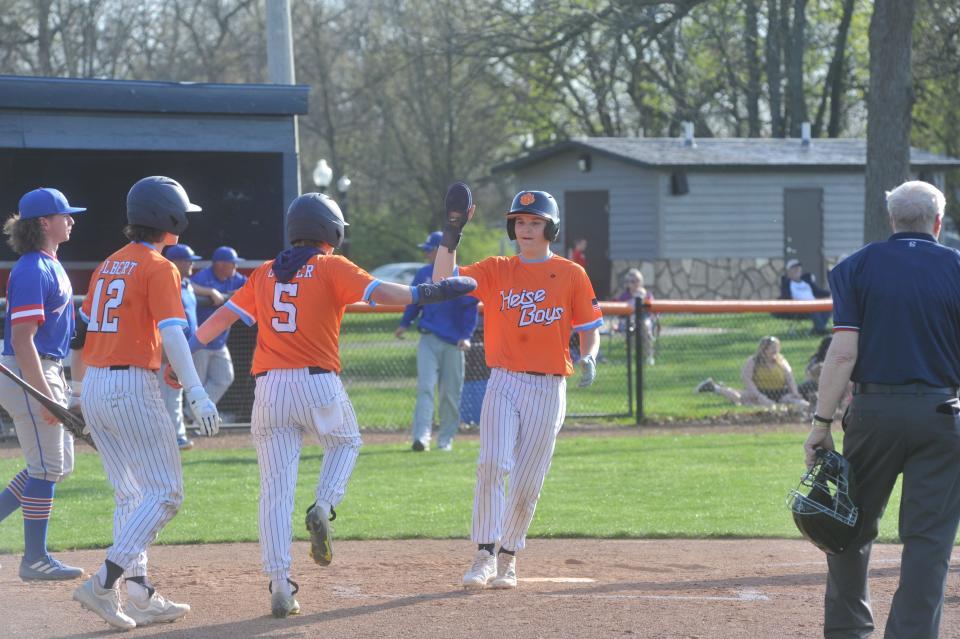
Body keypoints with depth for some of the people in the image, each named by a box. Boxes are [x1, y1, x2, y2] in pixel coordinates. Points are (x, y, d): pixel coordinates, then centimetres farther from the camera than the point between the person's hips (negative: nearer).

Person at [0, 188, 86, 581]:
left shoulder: (51, 266, 13)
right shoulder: (33, 271, -17)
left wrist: (56, 388, 21)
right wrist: (45, 395, -24)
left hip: (49, 372, 10)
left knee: (59, 465, 14)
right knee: (47, 467, -4)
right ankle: (35, 559, 3)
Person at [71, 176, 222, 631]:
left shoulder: (107, 266, 15)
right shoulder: (159, 268, -8)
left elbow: (86, 328, 17)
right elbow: (171, 335, -18)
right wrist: (197, 395, -23)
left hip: (94, 387, 8)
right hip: (132, 387, -8)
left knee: (130, 496, 14)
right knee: (164, 492, -4)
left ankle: (140, 598, 10)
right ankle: (104, 584, -16)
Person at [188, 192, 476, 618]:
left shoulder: (265, 274, 15)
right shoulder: (332, 268, 2)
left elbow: (223, 316, 13)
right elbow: (379, 292, -12)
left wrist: (185, 350, 20)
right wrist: (429, 293, -8)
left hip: (269, 388, 3)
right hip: (318, 383, -3)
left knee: (276, 488, 2)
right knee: (346, 442, 28)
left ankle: (279, 586, -5)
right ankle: (323, 508, 1)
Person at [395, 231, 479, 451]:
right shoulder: (424, 274, 7)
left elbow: (470, 308, -5)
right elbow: (414, 301, 18)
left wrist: (466, 336, -13)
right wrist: (405, 324, 9)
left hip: (453, 342, -2)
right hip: (428, 339, 2)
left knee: (450, 393, 4)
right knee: (425, 387, -11)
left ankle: (446, 438, 15)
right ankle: (422, 437, -17)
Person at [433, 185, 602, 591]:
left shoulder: (571, 275, 4)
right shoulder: (495, 271, 7)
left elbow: (590, 329, 7)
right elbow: (443, 281, -4)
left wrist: (588, 359, -13)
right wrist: (451, 234, -14)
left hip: (548, 390, 0)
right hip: (504, 383, 0)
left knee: (527, 483, 2)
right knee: (492, 464, -19)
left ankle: (508, 557, 20)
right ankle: (484, 555, -16)